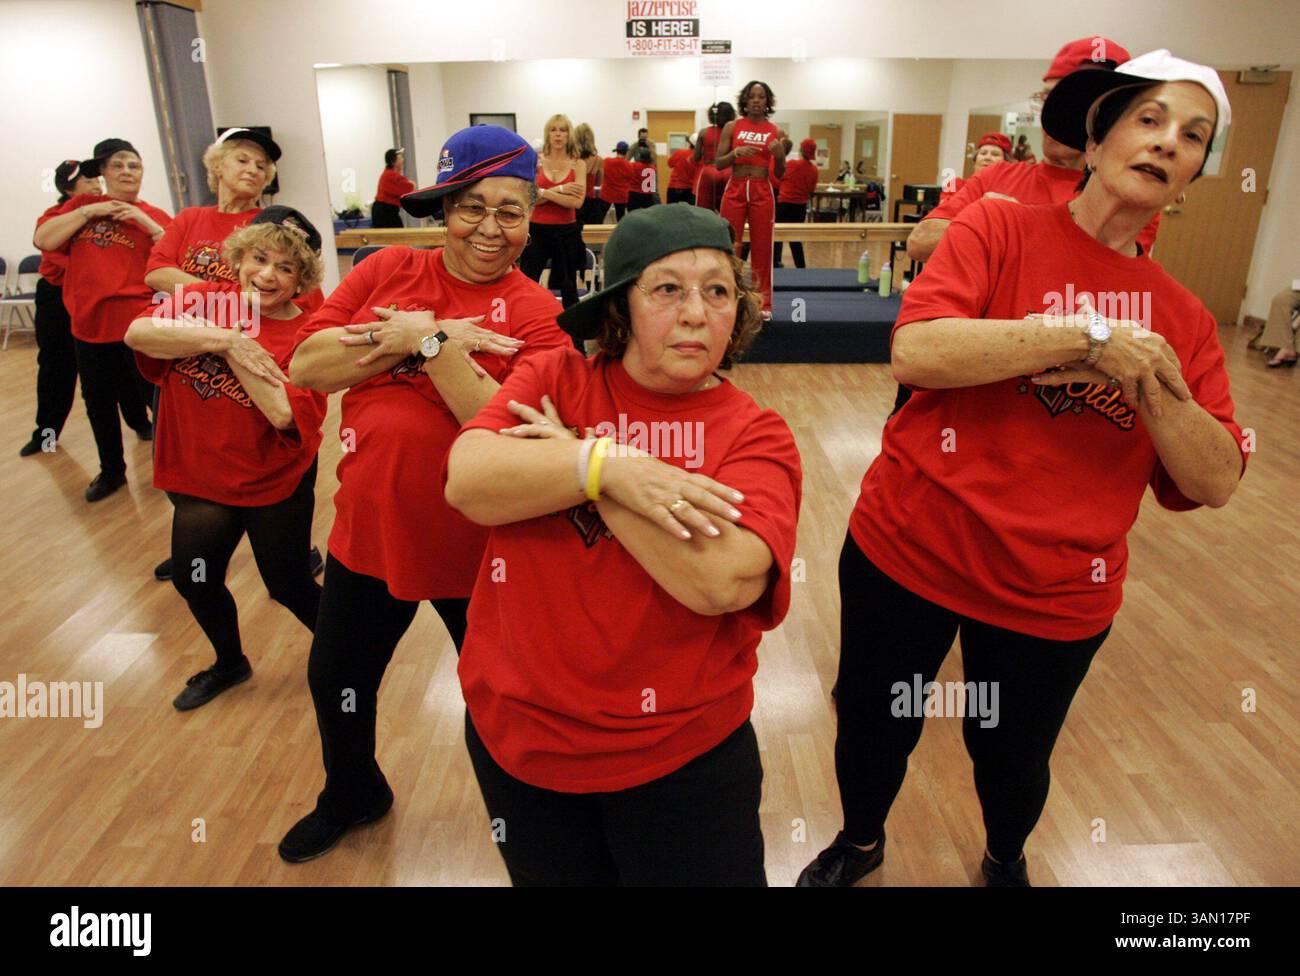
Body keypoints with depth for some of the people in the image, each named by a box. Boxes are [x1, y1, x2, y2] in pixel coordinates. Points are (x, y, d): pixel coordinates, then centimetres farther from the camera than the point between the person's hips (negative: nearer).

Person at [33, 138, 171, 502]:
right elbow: (42, 240, -1)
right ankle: (111, 470, 34)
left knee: (156, 397, -1)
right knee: (98, 403, 16)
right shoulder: (81, 205, 9)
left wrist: (148, 224, -16)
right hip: (90, 324, 4)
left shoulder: (154, 216, 2)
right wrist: (89, 211, -7)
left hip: (140, 322, -4)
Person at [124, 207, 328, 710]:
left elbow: (285, 414, -27)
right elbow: (137, 332, -20)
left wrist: (233, 349, -23)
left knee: (288, 585, 7)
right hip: (199, 477, 5)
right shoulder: (203, 300, -3)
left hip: (276, 484, -5)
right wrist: (224, 339, -28)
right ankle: (229, 663, 45)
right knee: (194, 579, 18)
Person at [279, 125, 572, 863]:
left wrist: (428, 342, -23)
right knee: (336, 682, 24)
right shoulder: (388, 270, 0)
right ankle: (352, 797, 56)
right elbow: (305, 366, -8)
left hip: (477, 548, -4)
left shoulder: (536, 312, -12)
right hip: (367, 531, 5)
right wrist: (421, 339, -18)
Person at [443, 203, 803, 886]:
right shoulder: (551, 380, -3)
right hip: (518, 739, 3)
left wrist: (572, 453, -19)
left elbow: (722, 580, -28)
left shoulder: (756, 436, -10)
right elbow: (468, 483, -17)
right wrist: (606, 465, -27)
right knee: (554, 875, 24)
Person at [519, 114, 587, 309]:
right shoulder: (536, 161, 3)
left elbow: (577, 201, -12)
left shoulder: (578, 165, 1)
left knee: (568, 286, 11)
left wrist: (544, 192, -15)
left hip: (566, 232, 0)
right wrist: (560, 189, -15)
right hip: (537, 230, 0)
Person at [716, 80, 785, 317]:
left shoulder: (776, 132, 5)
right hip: (735, 190, 0)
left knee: (762, 249, 2)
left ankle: (763, 304, 9)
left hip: (762, 193, 0)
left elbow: (779, 174, 7)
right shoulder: (732, 127, 4)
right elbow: (718, 163, 0)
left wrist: (779, 156, -13)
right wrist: (736, 152, -17)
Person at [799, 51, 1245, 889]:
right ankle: (860, 842, 49)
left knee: (1013, 759, 21)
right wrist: (1091, 337, -22)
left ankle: (1006, 861, 56)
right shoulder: (999, 227, -6)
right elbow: (915, 351, -22)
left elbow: (1215, 483, -2)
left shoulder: (1184, 319, 3)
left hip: (1057, 593, 3)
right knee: (873, 731, 16)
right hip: (908, 550, -2)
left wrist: (1150, 377, -17)